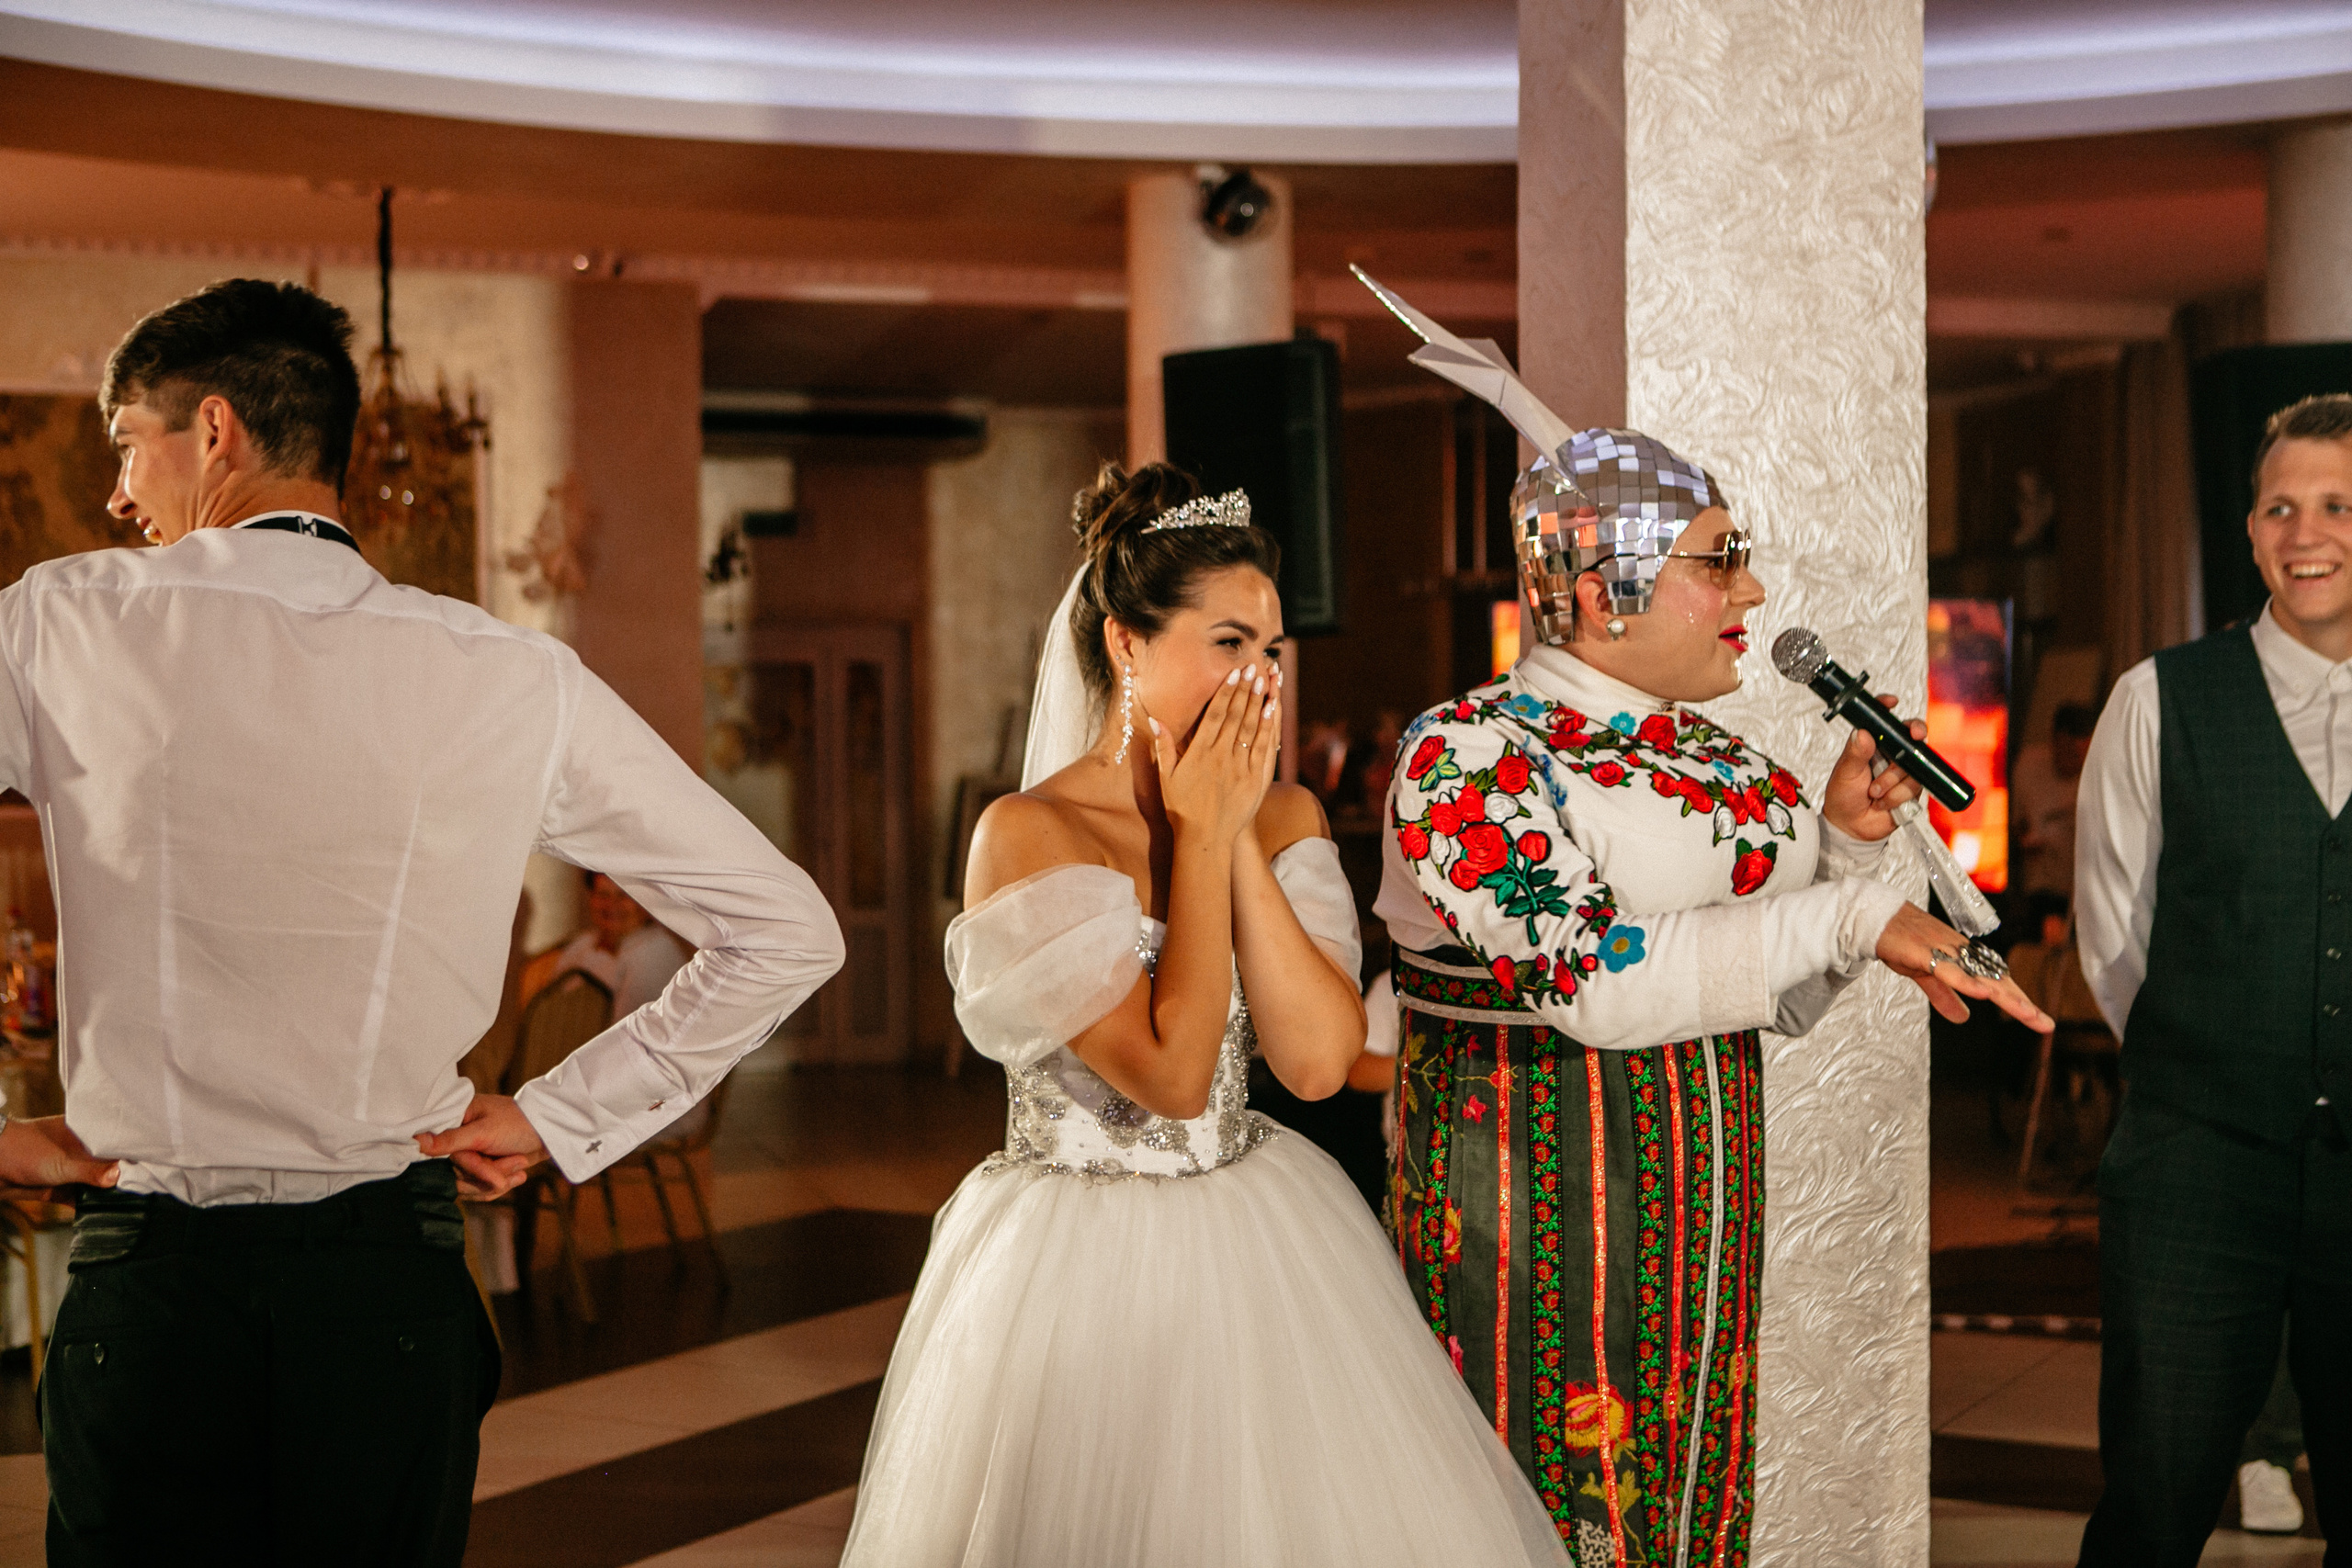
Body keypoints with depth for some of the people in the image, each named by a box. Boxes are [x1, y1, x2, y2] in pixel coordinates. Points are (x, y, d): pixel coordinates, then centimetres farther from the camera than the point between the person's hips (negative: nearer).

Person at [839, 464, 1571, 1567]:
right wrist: (1200, 837, -17)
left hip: (1265, 1256, 5)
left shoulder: (1284, 818, 2)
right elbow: (1172, 1074, -22)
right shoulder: (1028, 834, -15)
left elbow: (1319, 1060, -12)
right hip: (1085, 1269, -5)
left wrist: (1240, 836, -13)